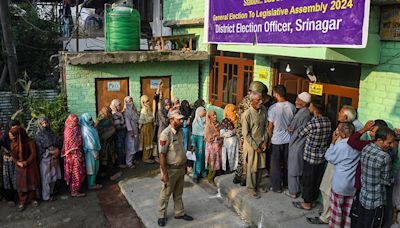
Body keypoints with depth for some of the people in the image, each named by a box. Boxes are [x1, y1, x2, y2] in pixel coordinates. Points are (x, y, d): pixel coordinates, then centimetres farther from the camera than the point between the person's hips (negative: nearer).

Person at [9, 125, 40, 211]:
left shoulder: (29, 142, -15)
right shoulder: (13, 143, -3)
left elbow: (33, 154, -13)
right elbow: (13, 156, 1)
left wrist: (26, 162, -22)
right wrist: (18, 163, -16)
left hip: (30, 166, -2)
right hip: (20, 167, 2)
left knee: (31, 182, 8)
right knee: (21, 184, 4)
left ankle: (33, 199, 24)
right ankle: (22, 202, 15)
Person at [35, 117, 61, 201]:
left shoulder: (51, 132, 9)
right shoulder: (39, 135, -9)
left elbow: (56, 144, 16)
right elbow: (39, 149, -12)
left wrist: (57, 151, -1)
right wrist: (50, 152, -13)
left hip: (54, 158, 6)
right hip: (45, 159, -6)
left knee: (53, 176, 13)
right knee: (46, 178, 1)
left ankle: (51, 192, 29)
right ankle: (46, 196, 12)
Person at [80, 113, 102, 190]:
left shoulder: (88, 128, 4)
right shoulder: (86, 131, -26)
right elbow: (90, 144, -24)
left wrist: (96, 152, 19)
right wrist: (95, 154, -19)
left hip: (93, 150, 10)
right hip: (91, 152, -10)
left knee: (94, 168, 21)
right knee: (92, 168, 5)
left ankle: (92, 182, 35)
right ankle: (91, 185, 19)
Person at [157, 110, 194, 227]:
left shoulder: (181, 131, 1)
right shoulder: (166, 134, -23)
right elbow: (162, 155, -22)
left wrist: (184, 166, 15)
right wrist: (164, 174, -20)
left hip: (181, 168, 7)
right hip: (170, 169, -7)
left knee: (178, 193, 22)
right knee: (166, 194, 11)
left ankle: (179, 213, 38)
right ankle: (162, 215, 29)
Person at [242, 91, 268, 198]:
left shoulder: (263, 110, -4)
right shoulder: (247, 114, -20)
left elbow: (266, 127, 5)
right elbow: (246, 134, -16)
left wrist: (265, 142, -1)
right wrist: (255, 147, -13)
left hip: (262, 144, 5)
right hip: (251, 145, -5)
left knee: (261, 166, 15)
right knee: (252, 168, 6)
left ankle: (257, 185, 34)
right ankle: (251, 188, 22)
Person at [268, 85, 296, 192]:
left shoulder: (273, 108, -19)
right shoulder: (292, 107, -7)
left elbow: (270, 127, -12)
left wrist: (270, 138, 4)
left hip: (276, 140, -4)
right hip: (288, 139, 4)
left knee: (276, 164, 9)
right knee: (286, 162, 19)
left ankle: (277, 187, 17)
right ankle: (286, 183, 34)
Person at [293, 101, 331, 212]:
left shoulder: (312, 123, -24)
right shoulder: (328, 121, -3)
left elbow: (301, 134, -9)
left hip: (310, 156, -7)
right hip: (322, 156, 7)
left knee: (308, 180, 8)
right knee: (317, 179, 18)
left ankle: (307, 203, 20)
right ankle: (312, 199, 33)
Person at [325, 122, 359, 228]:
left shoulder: (341, 145, -22)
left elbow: (329, 157, -7)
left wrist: (333, 141, -4)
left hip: (340, 184, -5)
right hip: (353, 184, 5)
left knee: (336, 208, 13)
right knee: (349, 210, 18)